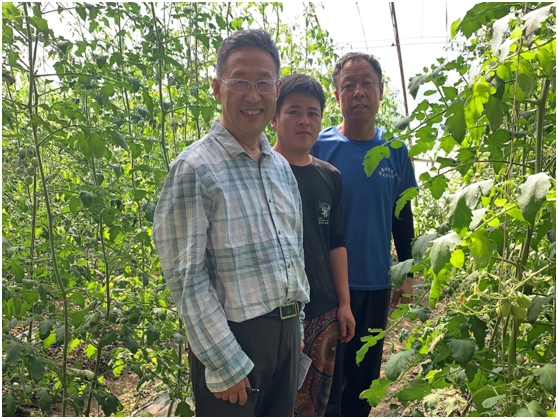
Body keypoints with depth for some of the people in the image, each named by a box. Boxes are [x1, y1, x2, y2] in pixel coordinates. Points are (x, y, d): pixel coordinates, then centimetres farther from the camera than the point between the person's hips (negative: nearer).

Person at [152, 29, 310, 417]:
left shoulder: (282, 167, 9)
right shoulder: (196, 168, -13)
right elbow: (187, 279, -15)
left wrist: (297, 325, 15)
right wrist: (225, 365, -15)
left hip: (287, 331, 7)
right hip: (234, 337, -6)